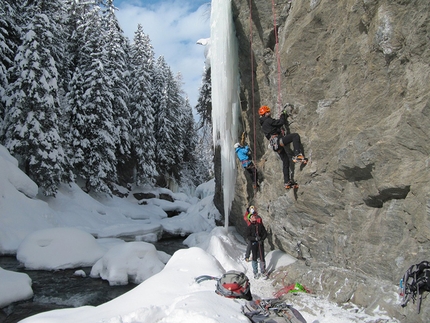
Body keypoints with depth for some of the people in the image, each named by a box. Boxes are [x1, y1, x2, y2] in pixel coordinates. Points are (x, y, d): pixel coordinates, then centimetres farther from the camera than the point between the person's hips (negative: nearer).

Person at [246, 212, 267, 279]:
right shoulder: (249, 227, -2)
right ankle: (255, 273, 13)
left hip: (260, 243, 1)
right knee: (254, 258, 3)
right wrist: (255, 238, -21)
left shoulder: (260, 225, 2)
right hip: (253, 244, -1)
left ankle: (263, 271, 17)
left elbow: (265, 233, 5)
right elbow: (248, 237, -7)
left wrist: (261, 239, -10)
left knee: (262, 258, 2)